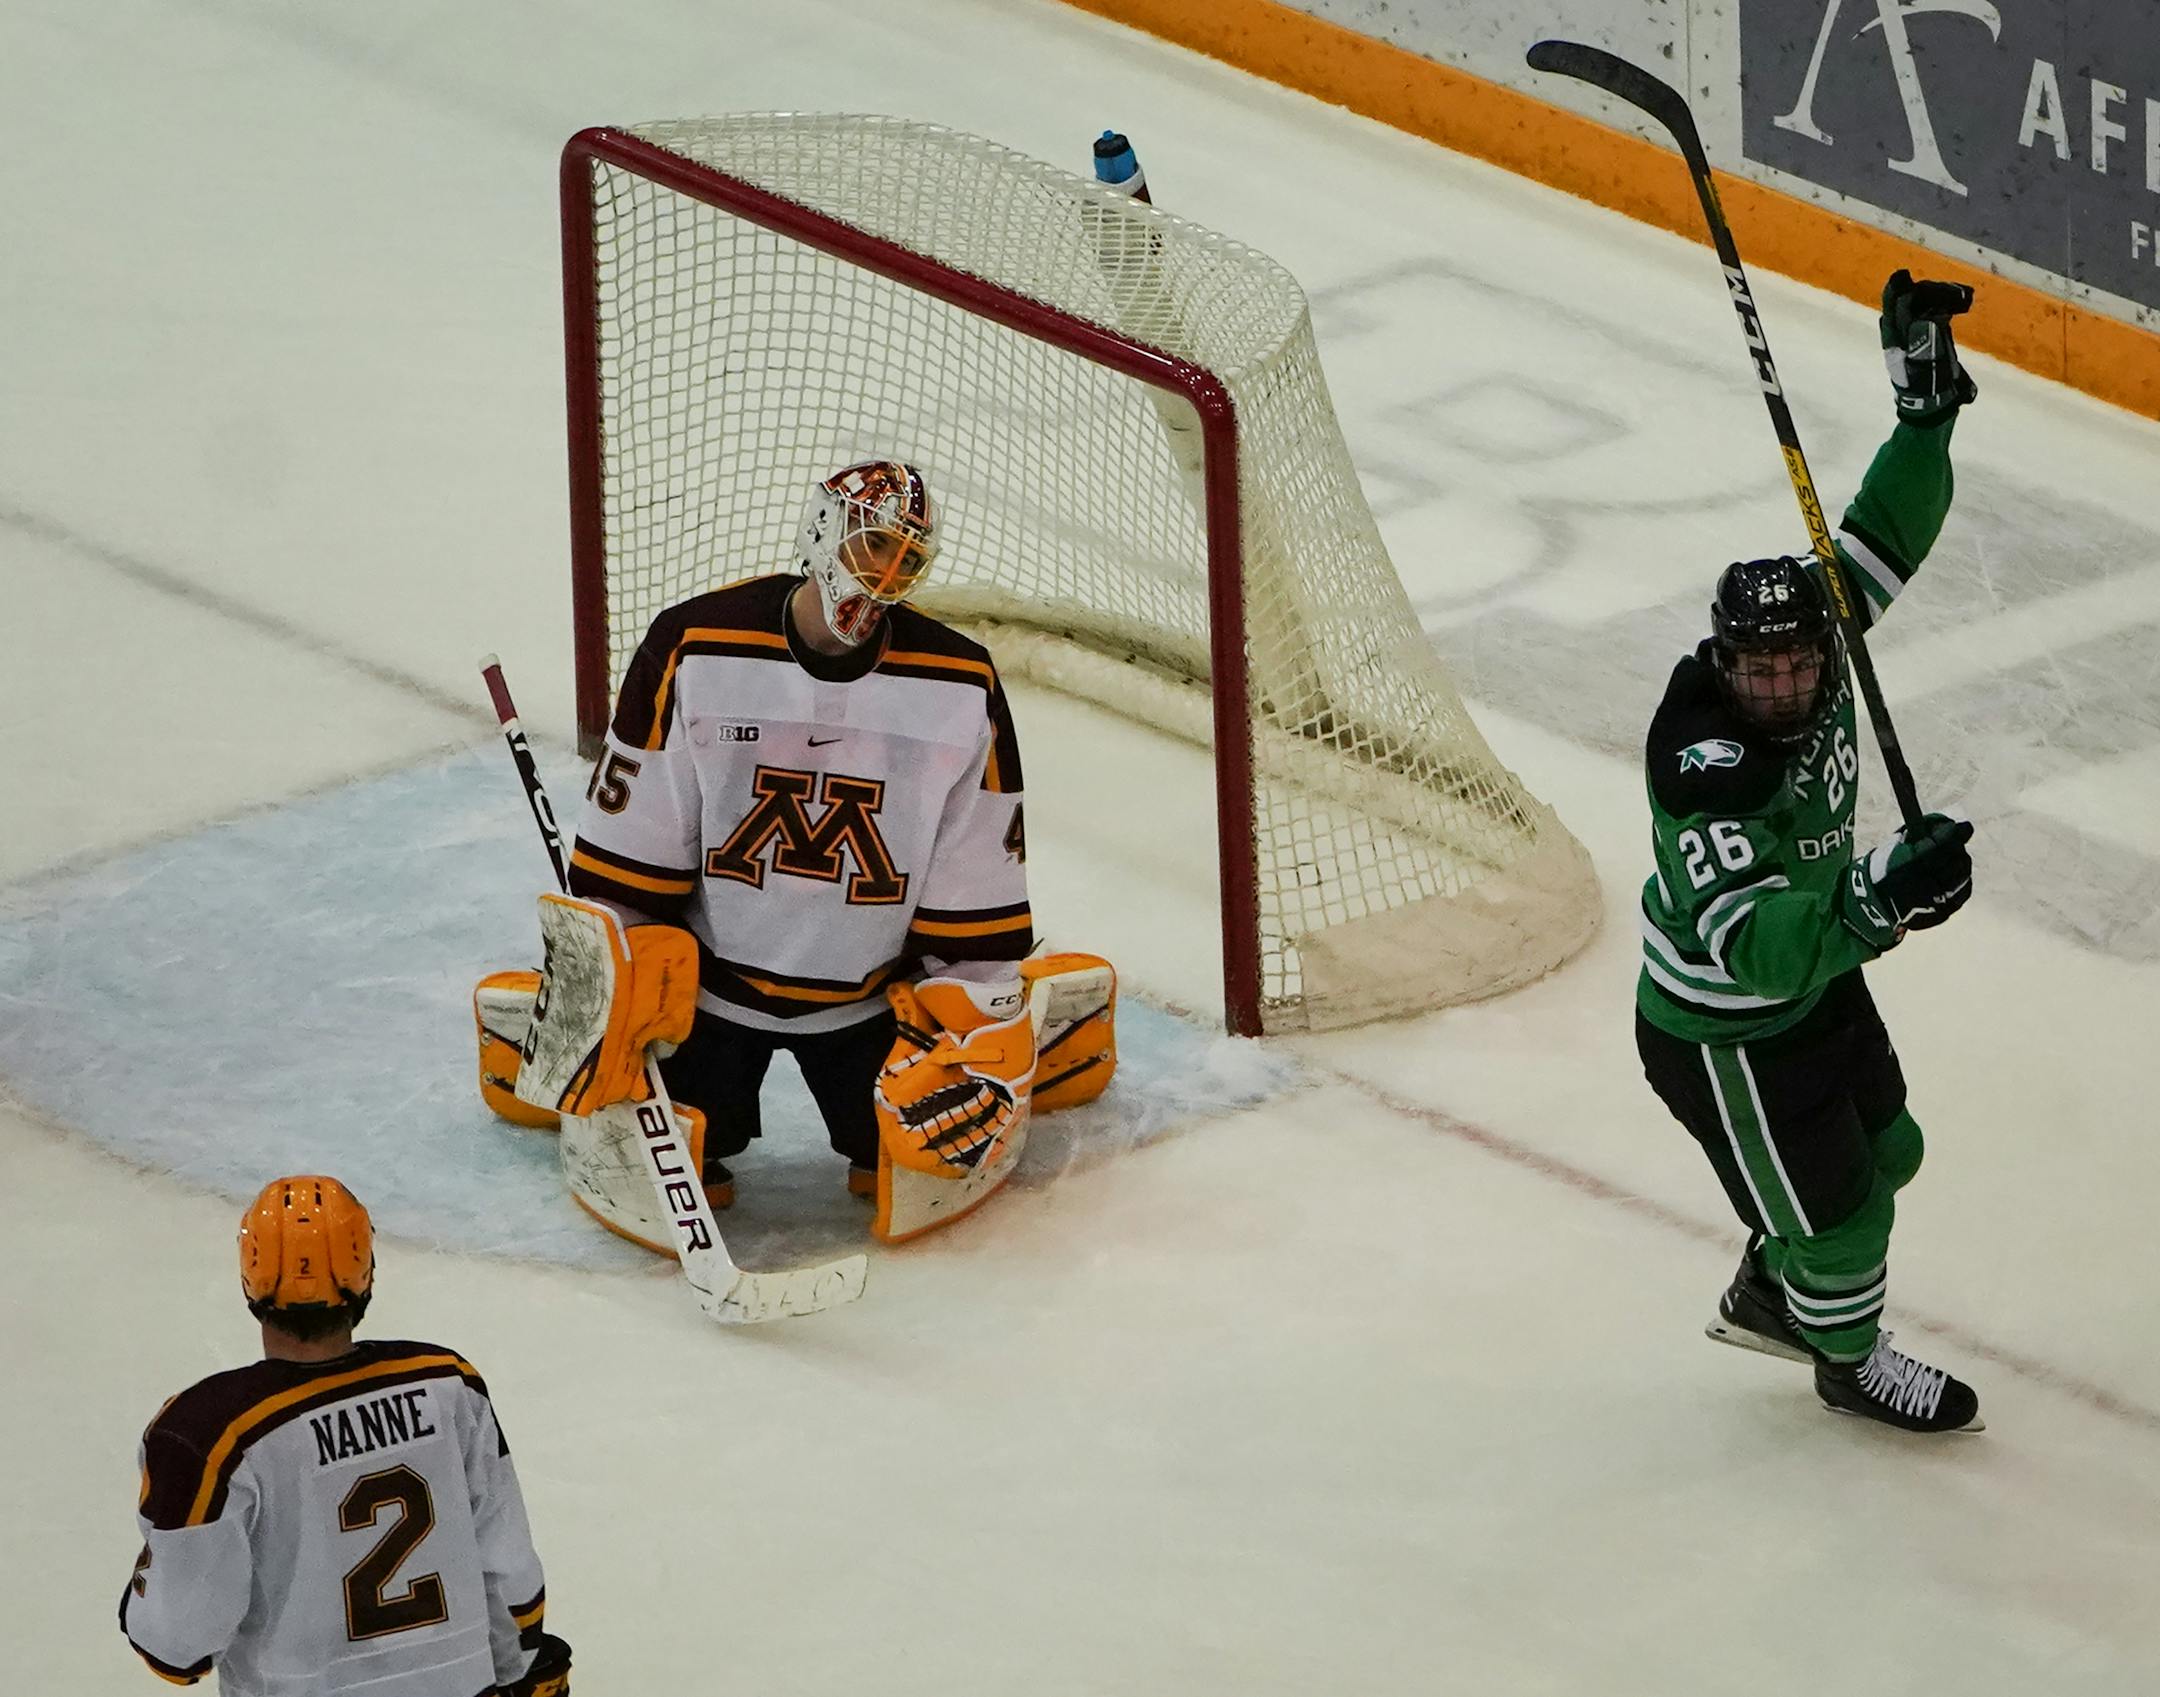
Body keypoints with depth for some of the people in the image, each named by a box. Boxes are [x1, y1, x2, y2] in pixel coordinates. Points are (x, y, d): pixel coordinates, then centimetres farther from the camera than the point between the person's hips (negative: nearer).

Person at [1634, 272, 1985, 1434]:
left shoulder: (1817, 637, -18)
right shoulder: (1705, 773, -40)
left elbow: (1884, 533, -7)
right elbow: (1756, 948, -46)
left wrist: (1926, 404, -20)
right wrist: (1874, 902, -60)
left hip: (1815, 977, 8)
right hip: (1719, 1031, -8)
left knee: (1885, 1151, 27)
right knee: (1837, 1209, 10)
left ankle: (1767, 1298, 52)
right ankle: (1847, 1361, 41)